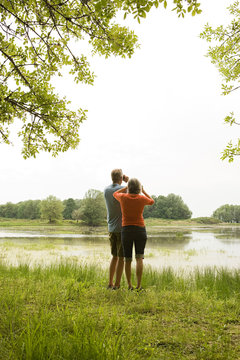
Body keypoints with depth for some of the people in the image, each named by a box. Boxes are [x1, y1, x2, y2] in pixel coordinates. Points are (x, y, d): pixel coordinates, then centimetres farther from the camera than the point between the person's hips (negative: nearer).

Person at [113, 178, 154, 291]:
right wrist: (143, 191, 25)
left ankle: (129, 285, 10)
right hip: (140, 230, -1)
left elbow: (115, 194, 20)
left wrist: (126, 187, 22)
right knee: (139, 258, -2)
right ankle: (138, 286, -11)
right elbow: (152, 201, 18)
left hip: (126, 230, 1)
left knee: (128, 259, 9)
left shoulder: (123, 197, -5)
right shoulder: (142, 198, -6)